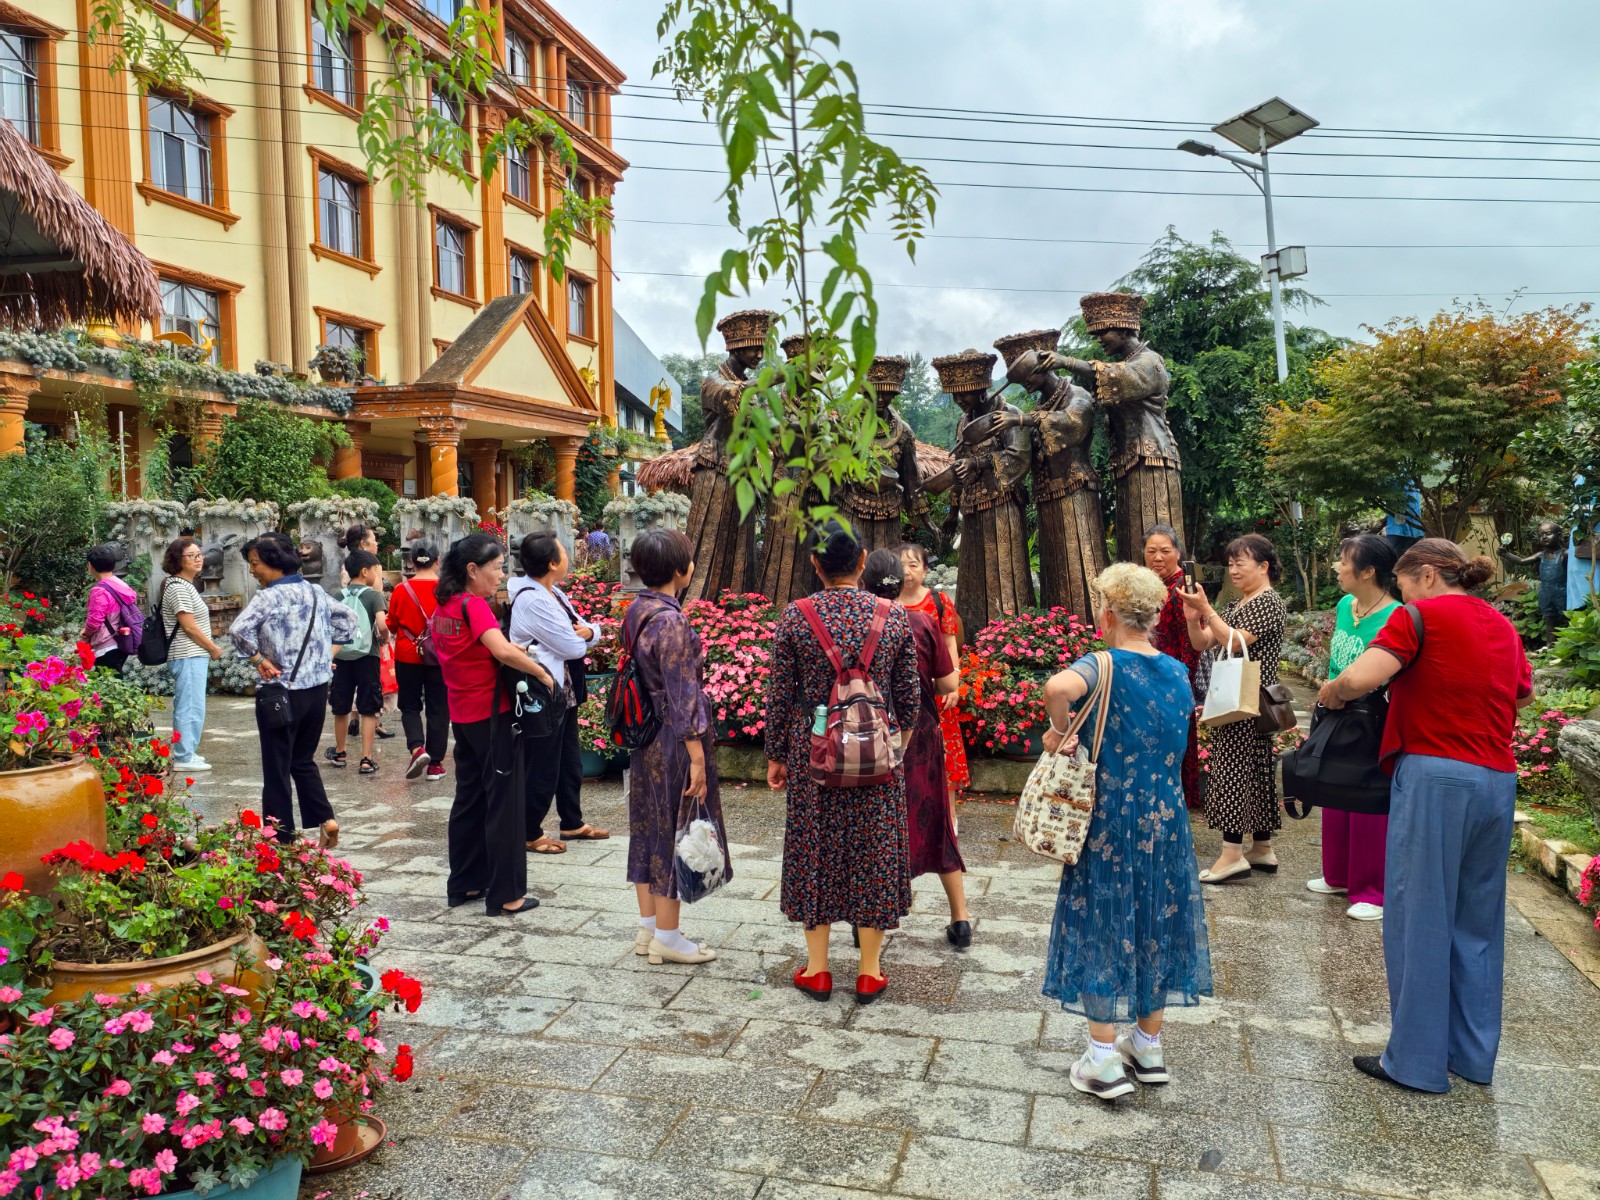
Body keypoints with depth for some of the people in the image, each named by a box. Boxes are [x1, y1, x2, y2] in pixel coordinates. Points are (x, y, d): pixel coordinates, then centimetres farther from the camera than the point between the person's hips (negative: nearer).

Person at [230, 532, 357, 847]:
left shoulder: (270, 596, -14)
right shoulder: (316, 591, 7)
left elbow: (238, 629, -29)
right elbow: (347, 619, 18)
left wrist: (259, 660, -15)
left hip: (283, 692, -7)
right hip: (318, 688, 7)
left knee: (277, 768, 6)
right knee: (303, 761, 21)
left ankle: (282, 837, 12)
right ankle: (325, 819, 10)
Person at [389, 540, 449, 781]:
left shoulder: (401, 590, -7)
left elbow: (392, 625, 4)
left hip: (407, 657, 0)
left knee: (410, 706, 14)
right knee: (438, 709, 9)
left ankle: (417, 748, -8)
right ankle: (435, 763, 12)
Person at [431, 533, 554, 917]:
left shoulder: (444, 606, 8)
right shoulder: (475, 606, -18)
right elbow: (503, 651, -32)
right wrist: (543, 673, -20)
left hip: (461, 713, 9)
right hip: (491, 712, -9)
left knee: (470, 796, 17)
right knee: (504, 801, -1)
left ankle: (464, 884, 25)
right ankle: (506, 895, 4)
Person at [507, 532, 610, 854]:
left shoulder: (553, 593, 9)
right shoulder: (532, 600, -22)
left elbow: (589, 631, 11)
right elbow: (573, 648, -21)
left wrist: (587, 632, -12)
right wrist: (579, 638, 1)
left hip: (564, 692, 10)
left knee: (570, 762, 20)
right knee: (542, 767, 2)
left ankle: (572, 822, 34)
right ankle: (529, 833, 16)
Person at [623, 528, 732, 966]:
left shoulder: (638, 610, 6)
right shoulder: (670, 621, -21)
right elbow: (682, 695, -21)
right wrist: (697, 757, -19)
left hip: (645, 736, 9)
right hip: (673, 739, -9)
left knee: (649, 827, 15)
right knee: (674, 830, 2)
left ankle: (648, 927, 27)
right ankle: (667, 937, 13)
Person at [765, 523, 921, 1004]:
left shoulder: (794, 617, -8)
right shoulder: (894, 617, -4)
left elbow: (779, 696, -4)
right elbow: (908, 697, 2)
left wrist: (776, 757, 7)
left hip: (812, 752, -1)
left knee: (813, 849, 12)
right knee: (874, 849, 11)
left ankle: (817, 969, 21)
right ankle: (870, 972, 20)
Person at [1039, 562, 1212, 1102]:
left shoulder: (1105, 665, -15)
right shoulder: (1177, 671, 3)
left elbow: (1059, 687, -39)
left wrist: (1060, 727, -21)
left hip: (1109, 822, -5)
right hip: (1165, 820, 5)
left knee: (1103, 926, 5)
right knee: (1156, 921, 16)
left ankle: (1104, 1061, 11)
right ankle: (1149, 1046, 30)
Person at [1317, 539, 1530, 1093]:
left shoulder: (1421, 614, -6)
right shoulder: (1503, 625, 15)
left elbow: (1358, 679, -18)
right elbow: (1524, 691, 30)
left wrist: (1330, 691, 2)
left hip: (1436, 777, -7)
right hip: (1498, 781, 7)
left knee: (1420, 918, 2)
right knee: (1477, 920, 15)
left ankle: (1417, 1061, 9)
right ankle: (1474, 1057, 25)